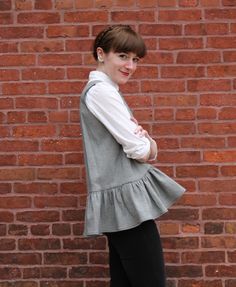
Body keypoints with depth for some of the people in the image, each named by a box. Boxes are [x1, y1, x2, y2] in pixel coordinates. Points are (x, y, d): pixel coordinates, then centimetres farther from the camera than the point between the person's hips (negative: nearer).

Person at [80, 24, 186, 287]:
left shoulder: (104, 91, 19)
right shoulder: (101, 90, -12)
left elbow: (130, 142, 16)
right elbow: (139, 150, -16)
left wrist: (139, 138, -5)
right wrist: (149, 144, 5)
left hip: (121, 199, 10)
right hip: (126, 199, -10)